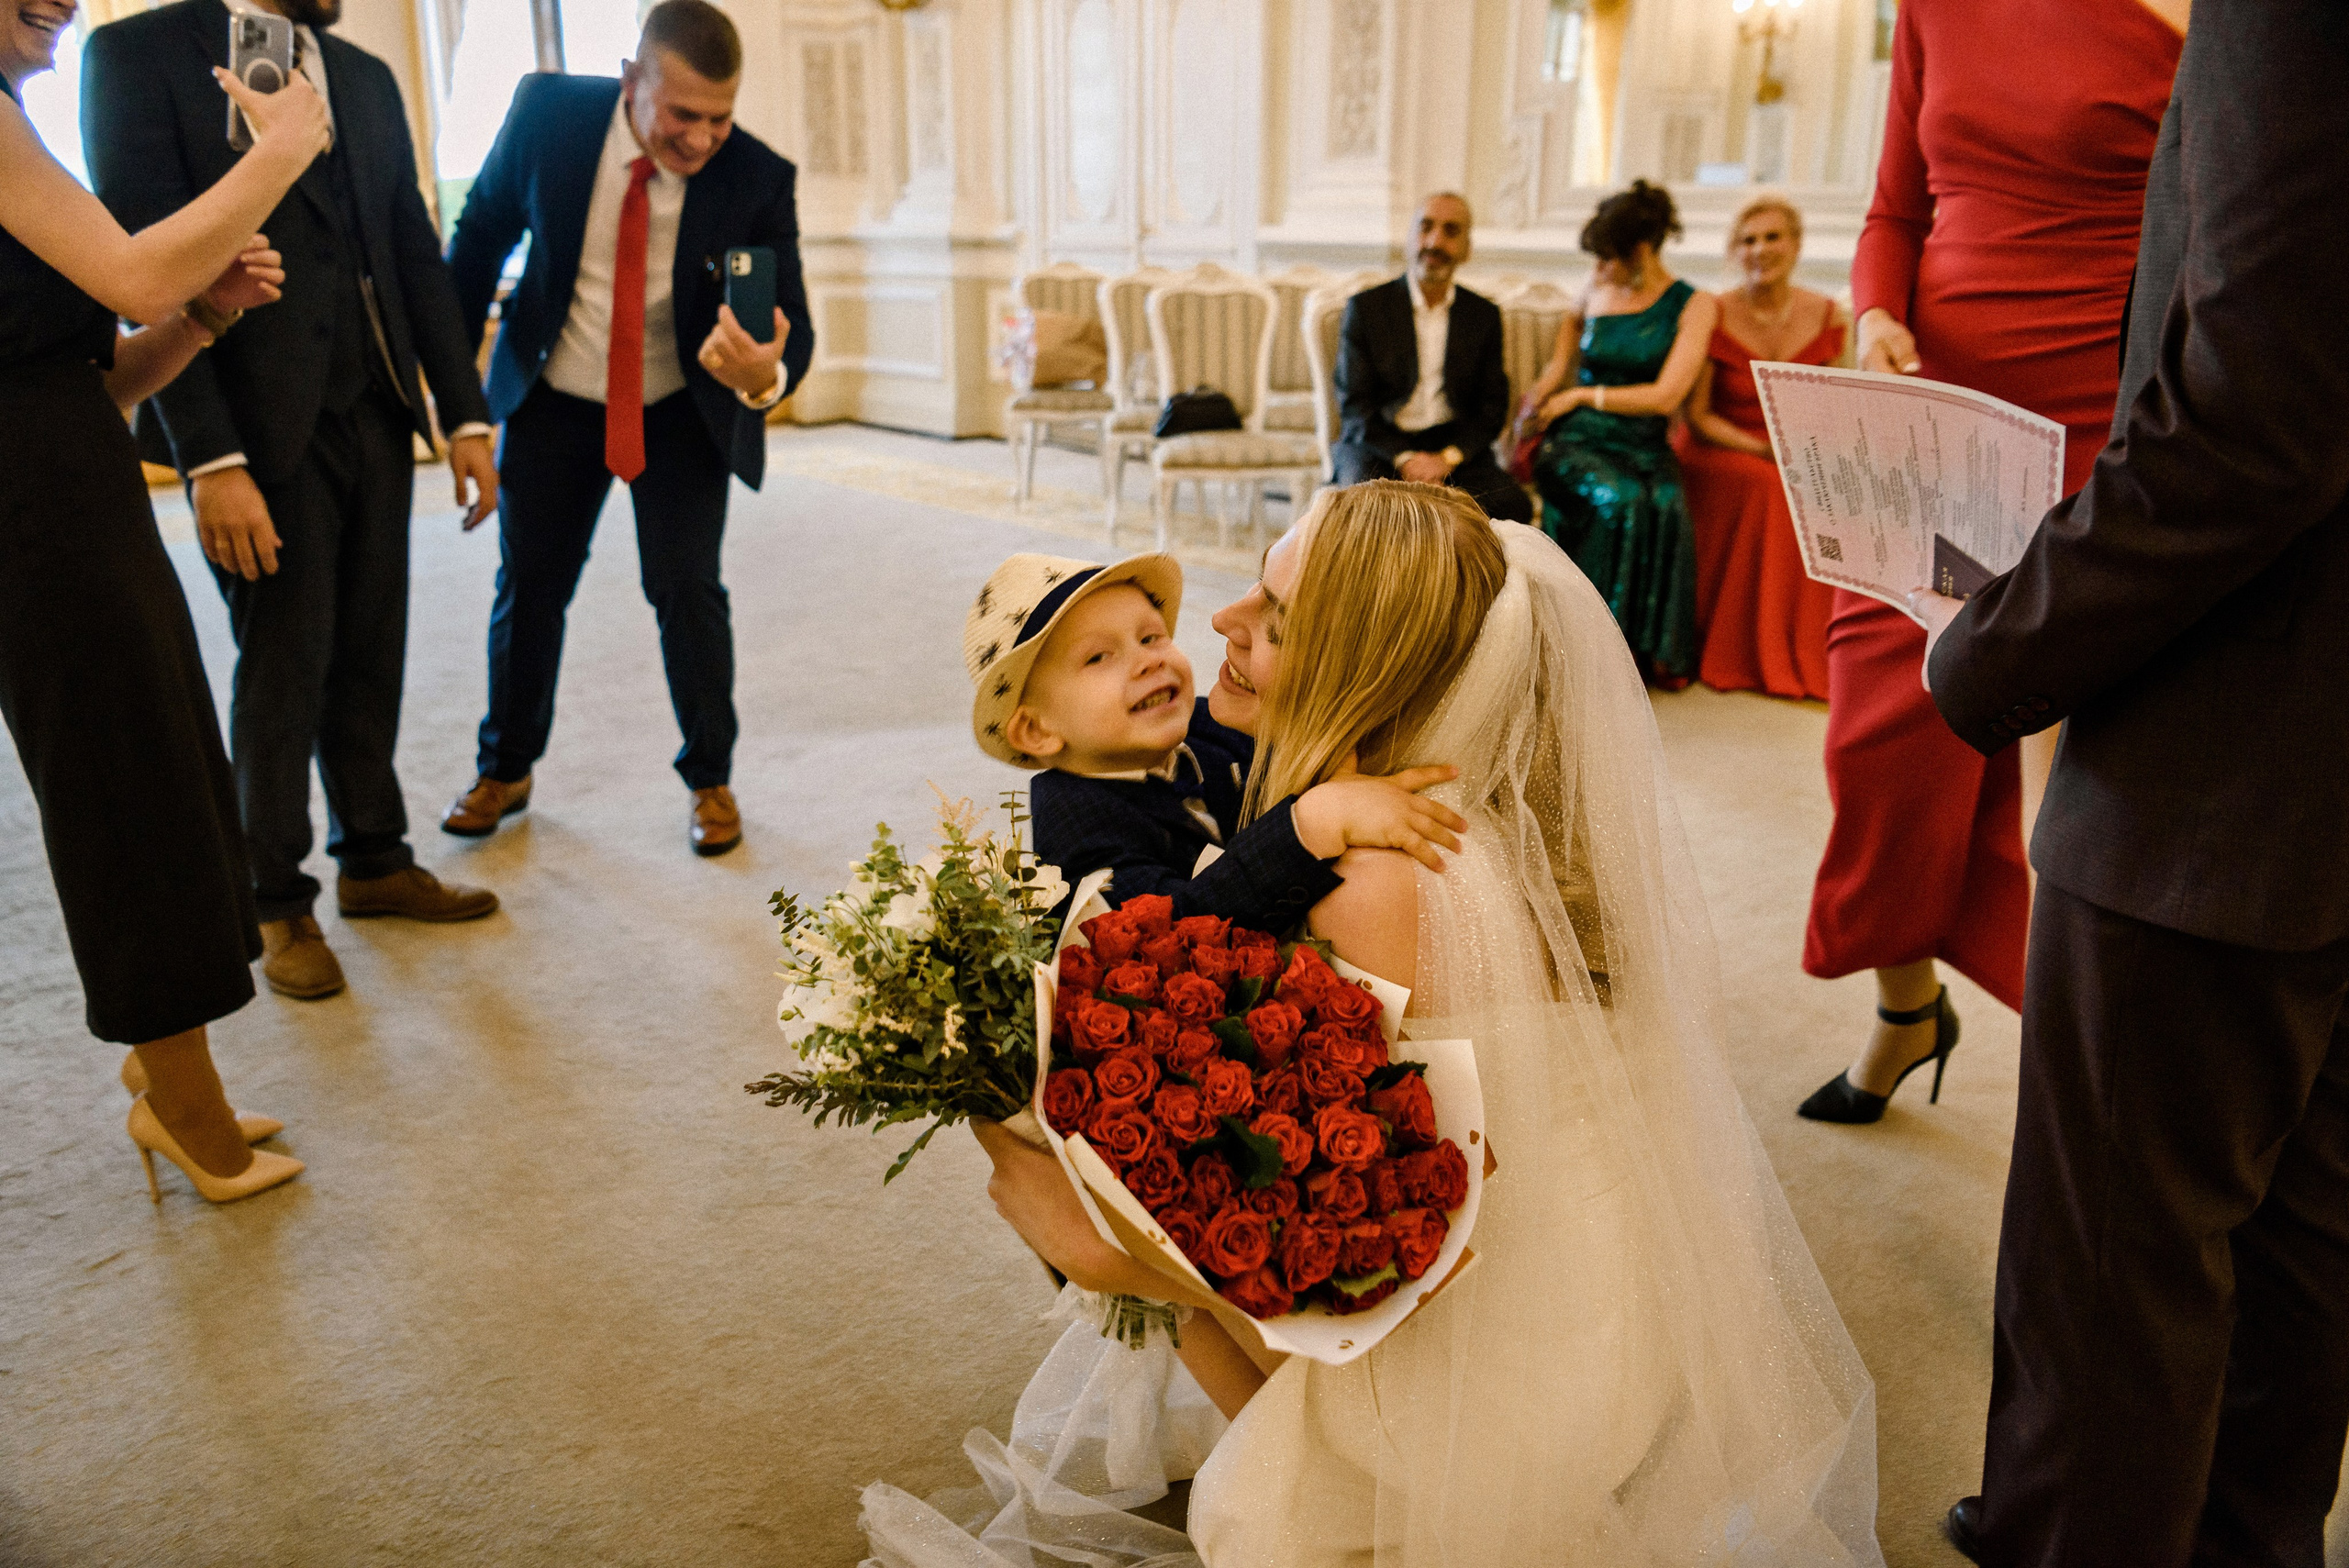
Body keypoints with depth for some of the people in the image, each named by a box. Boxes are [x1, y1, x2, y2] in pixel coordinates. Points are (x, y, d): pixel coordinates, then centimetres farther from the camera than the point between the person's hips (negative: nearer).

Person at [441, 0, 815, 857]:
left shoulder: (758, 178, -21)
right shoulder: (547, 111, -18)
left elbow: (791, 323, -23)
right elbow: (483, 228, -2)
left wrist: (767, 376, -47)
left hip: (682, 409, -1)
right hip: (552, 399, 2)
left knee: (687, 589, -6)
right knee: (528, 586, 11)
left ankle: (710, 780, 16)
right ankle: (504, 770, 32)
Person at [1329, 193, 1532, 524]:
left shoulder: (1485, 315, 13)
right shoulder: (1366, 307, 5)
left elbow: (1492, 408, 10)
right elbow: (1354, 406, 0)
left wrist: (1448, 457, -10)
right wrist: (1404, 458, -16)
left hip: (1455, 445, 3)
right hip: (1379, 444, -2)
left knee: (1513, 507, -25)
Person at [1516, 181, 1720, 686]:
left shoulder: (1693, 306, 1)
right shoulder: (1597, 294, 11)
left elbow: (1665, 397, -9)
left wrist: (1582, 395, -4)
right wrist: (1536, 403, 10)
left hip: (1645, 448, -1)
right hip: (1577, 441, 1)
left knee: (1664, 504, -35)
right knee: (1622, 500, -33)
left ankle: (1657, 652, -20)